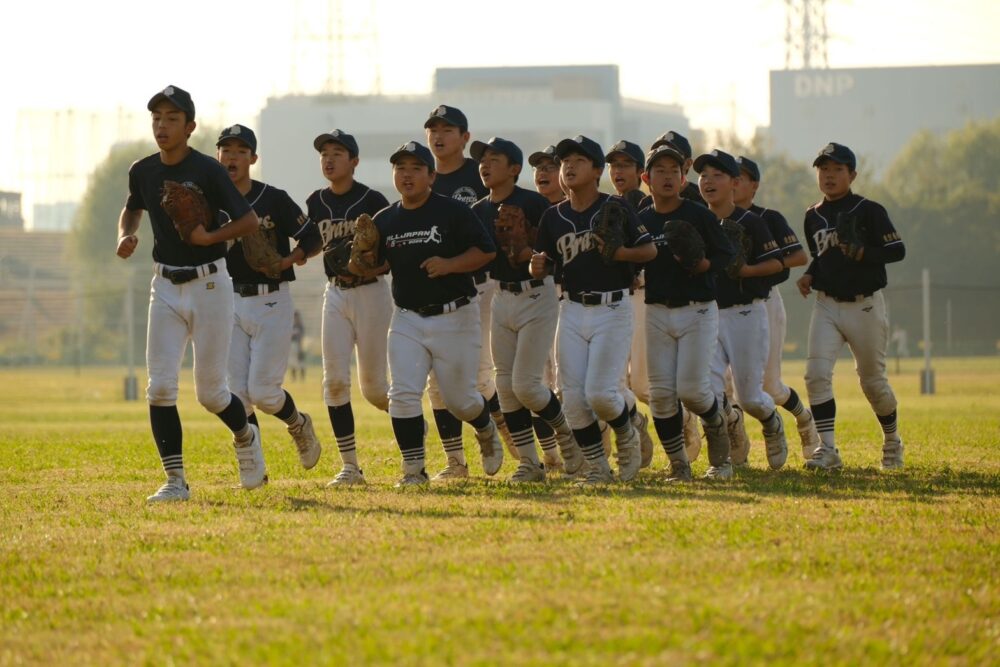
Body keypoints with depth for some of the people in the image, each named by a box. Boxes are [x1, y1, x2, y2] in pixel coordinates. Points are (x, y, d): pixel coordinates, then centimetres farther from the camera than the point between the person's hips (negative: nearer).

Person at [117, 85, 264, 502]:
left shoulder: (207, 171, -13)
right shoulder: (143, 171, 3)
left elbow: (250, 221, -10)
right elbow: (132, 208, 24)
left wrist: (210, 237, -23)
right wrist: (126, 236, 4)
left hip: (209, 285, -4)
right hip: (165, 287, 4)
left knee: (210, 392, 1)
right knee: (160, 386, -8)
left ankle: (246, 437, 33)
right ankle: (176, 481, -1)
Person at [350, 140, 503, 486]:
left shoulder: (454, 212, -7)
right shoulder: (385, 220, 5)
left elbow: (487, 251, -7)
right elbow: (373, 265, 11)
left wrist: (449, 264, -20)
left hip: (454, 318, -3)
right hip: (407, 319, 3)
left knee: (459, 398, 5)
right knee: (402, 393, -11)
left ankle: (487, 431, 39)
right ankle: (413, 469, -2)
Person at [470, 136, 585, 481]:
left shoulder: (533, 203, -12)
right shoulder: (478, 211, 7)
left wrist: (532, 253, -27)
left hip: (536, 295, -6)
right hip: (501, 299, 7)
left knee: (525, 384, -10)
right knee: (506, 386, 3)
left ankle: (565, 435, 16)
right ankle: (530, 462, 10)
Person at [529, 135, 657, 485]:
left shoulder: (616, 208, -5)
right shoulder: (553, 216, 8)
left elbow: (650, 250, -2)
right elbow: (543, 265, 12)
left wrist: (617, 252, -20)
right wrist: (538, 267, -12)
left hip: (612, 311, -4)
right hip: (572, 311, 5)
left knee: (600, 393, -13)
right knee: (573, 397, -1)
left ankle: (627, 435, 18)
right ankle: (597, 466, 13)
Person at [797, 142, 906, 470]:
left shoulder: (869, 211, -7)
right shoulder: (813, 216, 9)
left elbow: (897, 250, -11)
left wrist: (862, 254, -25)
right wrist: (809, 275, 2)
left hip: (865, 305, -4)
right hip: (827, 305, 4)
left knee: (872, 380, 6)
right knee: (817, 373, -15)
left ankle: (892, 441, 30)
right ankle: (827, 449, -14)